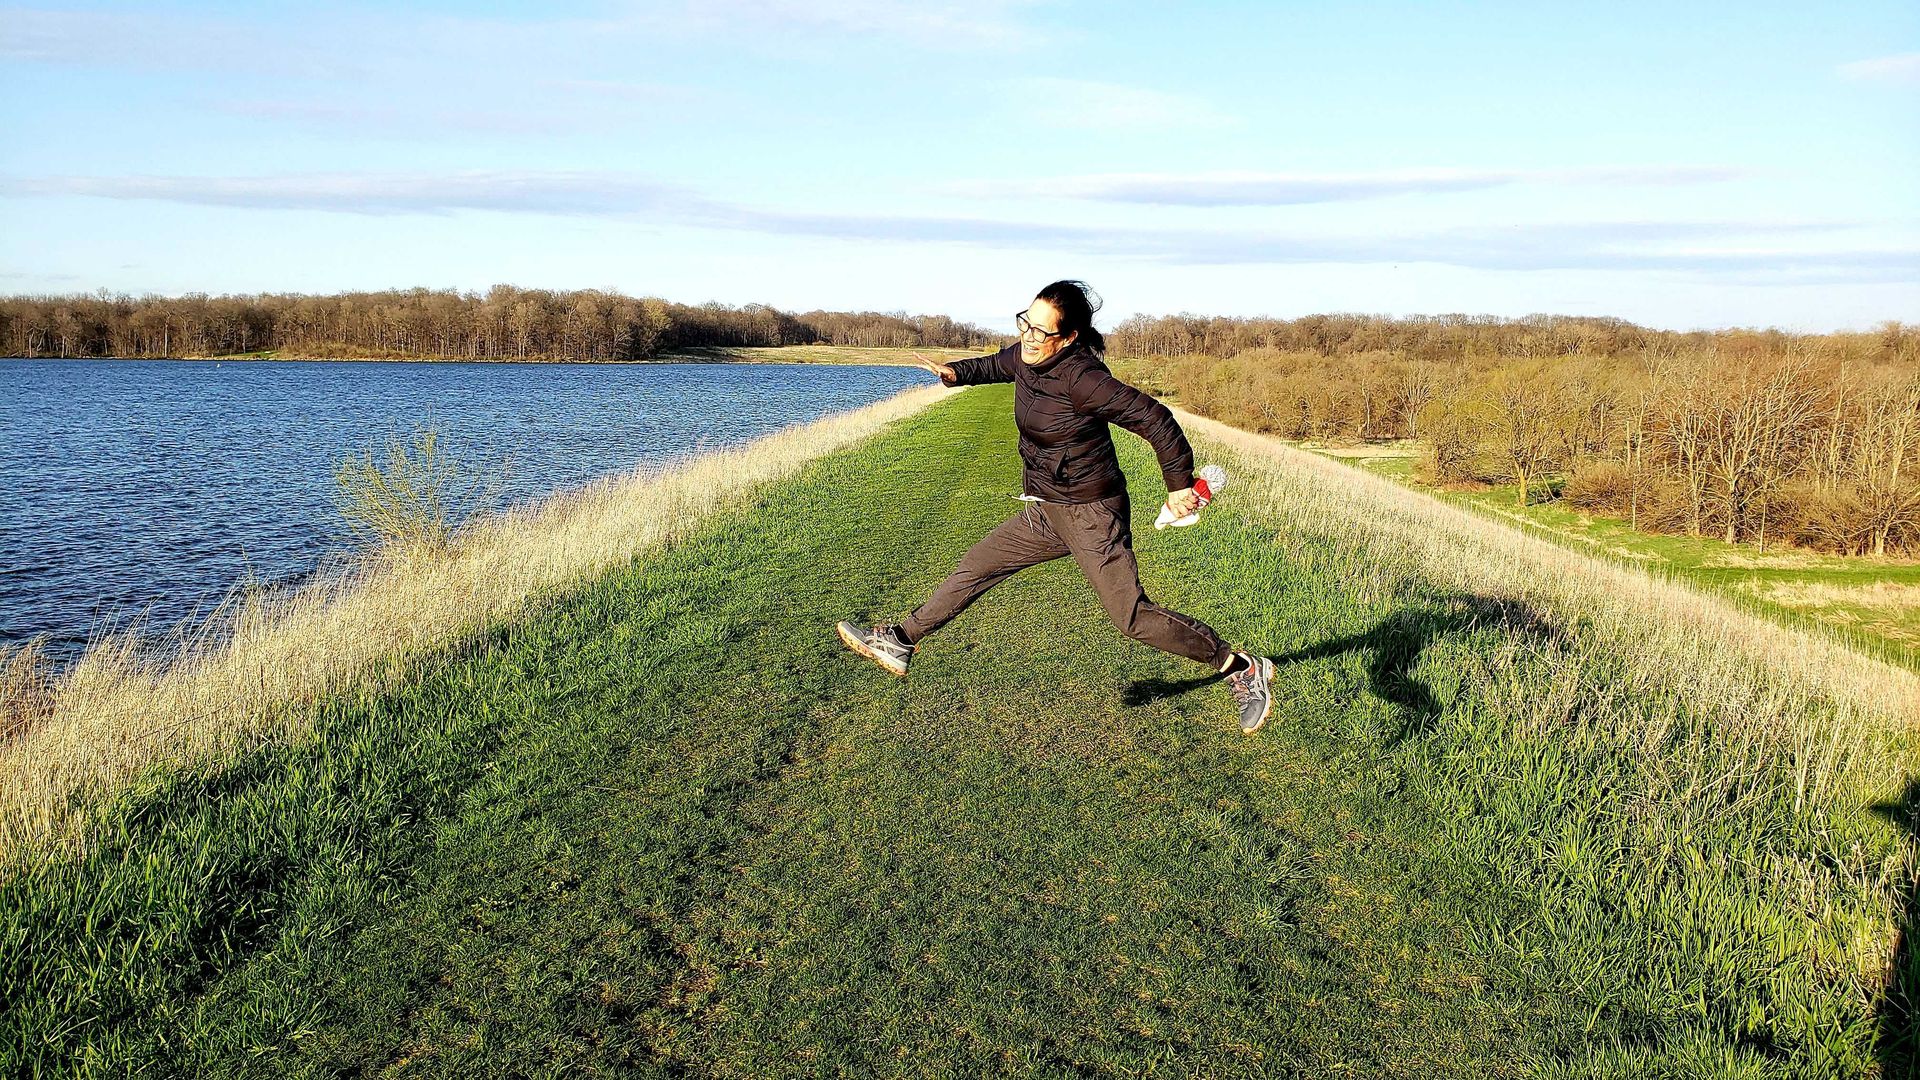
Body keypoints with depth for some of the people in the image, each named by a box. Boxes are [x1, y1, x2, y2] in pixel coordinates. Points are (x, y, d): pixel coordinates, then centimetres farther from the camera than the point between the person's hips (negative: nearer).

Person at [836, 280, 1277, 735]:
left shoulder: (1080, 377, -25)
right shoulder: (1026, 356, 0)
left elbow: (1153, 418, -24)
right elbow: (996, 365, 26)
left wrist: (1179, 485, -17)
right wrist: (955, 372, 8)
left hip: (1092, 514, -9)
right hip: (1045, 513, 9)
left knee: (1131, 617, -9)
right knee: (977, 566, 13)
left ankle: (1243, 669, 3)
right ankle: (900, 642, 26)